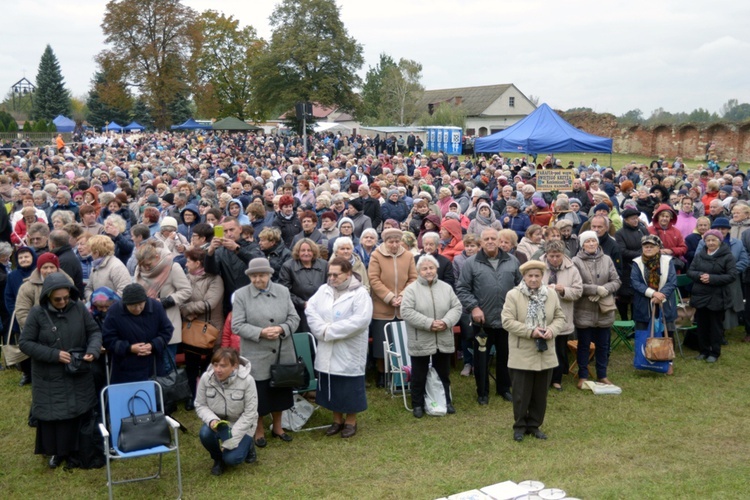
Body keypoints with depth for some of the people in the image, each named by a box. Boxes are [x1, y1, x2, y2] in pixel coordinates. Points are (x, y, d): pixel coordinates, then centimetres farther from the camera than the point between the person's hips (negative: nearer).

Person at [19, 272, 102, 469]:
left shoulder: (79, 308, -8)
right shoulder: (37, 313, -14)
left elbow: (95, 331, 1)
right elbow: (25, 343, -10)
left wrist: (93, 350, -19)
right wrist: (54, 354, -18)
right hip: (50, 378, -2)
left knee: (81, 413, 10)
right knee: (53, 415, 7)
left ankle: (80, 450, 27)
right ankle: (56, 451, 26)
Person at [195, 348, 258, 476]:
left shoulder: (247, 380, -26)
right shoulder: (206, 378, -18)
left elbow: (250, 413, -20)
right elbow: (200, 405, -7)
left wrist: (231, 439, -24)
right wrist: (212, 420, -29)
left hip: (241, 424, -3)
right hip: (217, 421, 3)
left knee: (231, 459, -20)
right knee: (205, 434, -29)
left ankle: (247, 445, 16)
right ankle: (218, 459, 4)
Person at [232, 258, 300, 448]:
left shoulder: (283, 291, 3)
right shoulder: (241, 294, -6)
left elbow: (294, 318, 3)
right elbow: (237, 325, -10)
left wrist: (281, 329, -17)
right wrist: (260, 333, -22)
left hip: (282, 354, 3)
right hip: (256, 356, -3)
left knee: (279, 390, 15)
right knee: (259, 393, 6)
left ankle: (277, 427, 34)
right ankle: (259, 430, 26)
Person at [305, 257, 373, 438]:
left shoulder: (360, 293, -11)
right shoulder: (323, 290, 7)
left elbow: (360, 320, -22)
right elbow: (310, 310, 0)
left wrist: (330, 331, -20)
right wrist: (322, 330, -18)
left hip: (349, 351, -5)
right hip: (327, 352, 5)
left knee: (350, 388, 5)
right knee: (332, 387, 14)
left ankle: (351, 421, 22)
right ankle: (337, 420, 30)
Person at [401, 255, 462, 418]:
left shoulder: (446, 288, 6)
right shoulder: (411, 289, -7)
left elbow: (456, 307, 2)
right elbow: (407, 312, -16)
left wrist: (446, 322, -17)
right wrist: (429, 323, -22)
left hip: (444, 341, 4)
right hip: (420, 342, -3)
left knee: (443, 374, 17)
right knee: (419, 376, 7)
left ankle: (446, 401, 32)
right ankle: (418, 404, 21)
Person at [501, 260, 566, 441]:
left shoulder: (551, 295, 6)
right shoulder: (513, 295, -8)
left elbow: (560, 318, 8)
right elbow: (507, 321, -14)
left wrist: (552, 330, -13)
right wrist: (530, 331, -21)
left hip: (545, 354, 4)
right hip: (522, 354, -4)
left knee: (540, 393, 11)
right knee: (521, 393, 3)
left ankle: (534, 425, 25)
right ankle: (519, 426, 19)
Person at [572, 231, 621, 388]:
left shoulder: (606, 259, 4)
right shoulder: (576, 261, -9)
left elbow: (616, 281, 2)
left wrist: (604, 290, -15)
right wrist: (597, 289, -18)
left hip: (604, 310, 3)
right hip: (584, 311, -3)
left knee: (603, 345, 13)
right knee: (584, 345, 8)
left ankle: (602, 375, 27)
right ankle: (583, 376, 19)